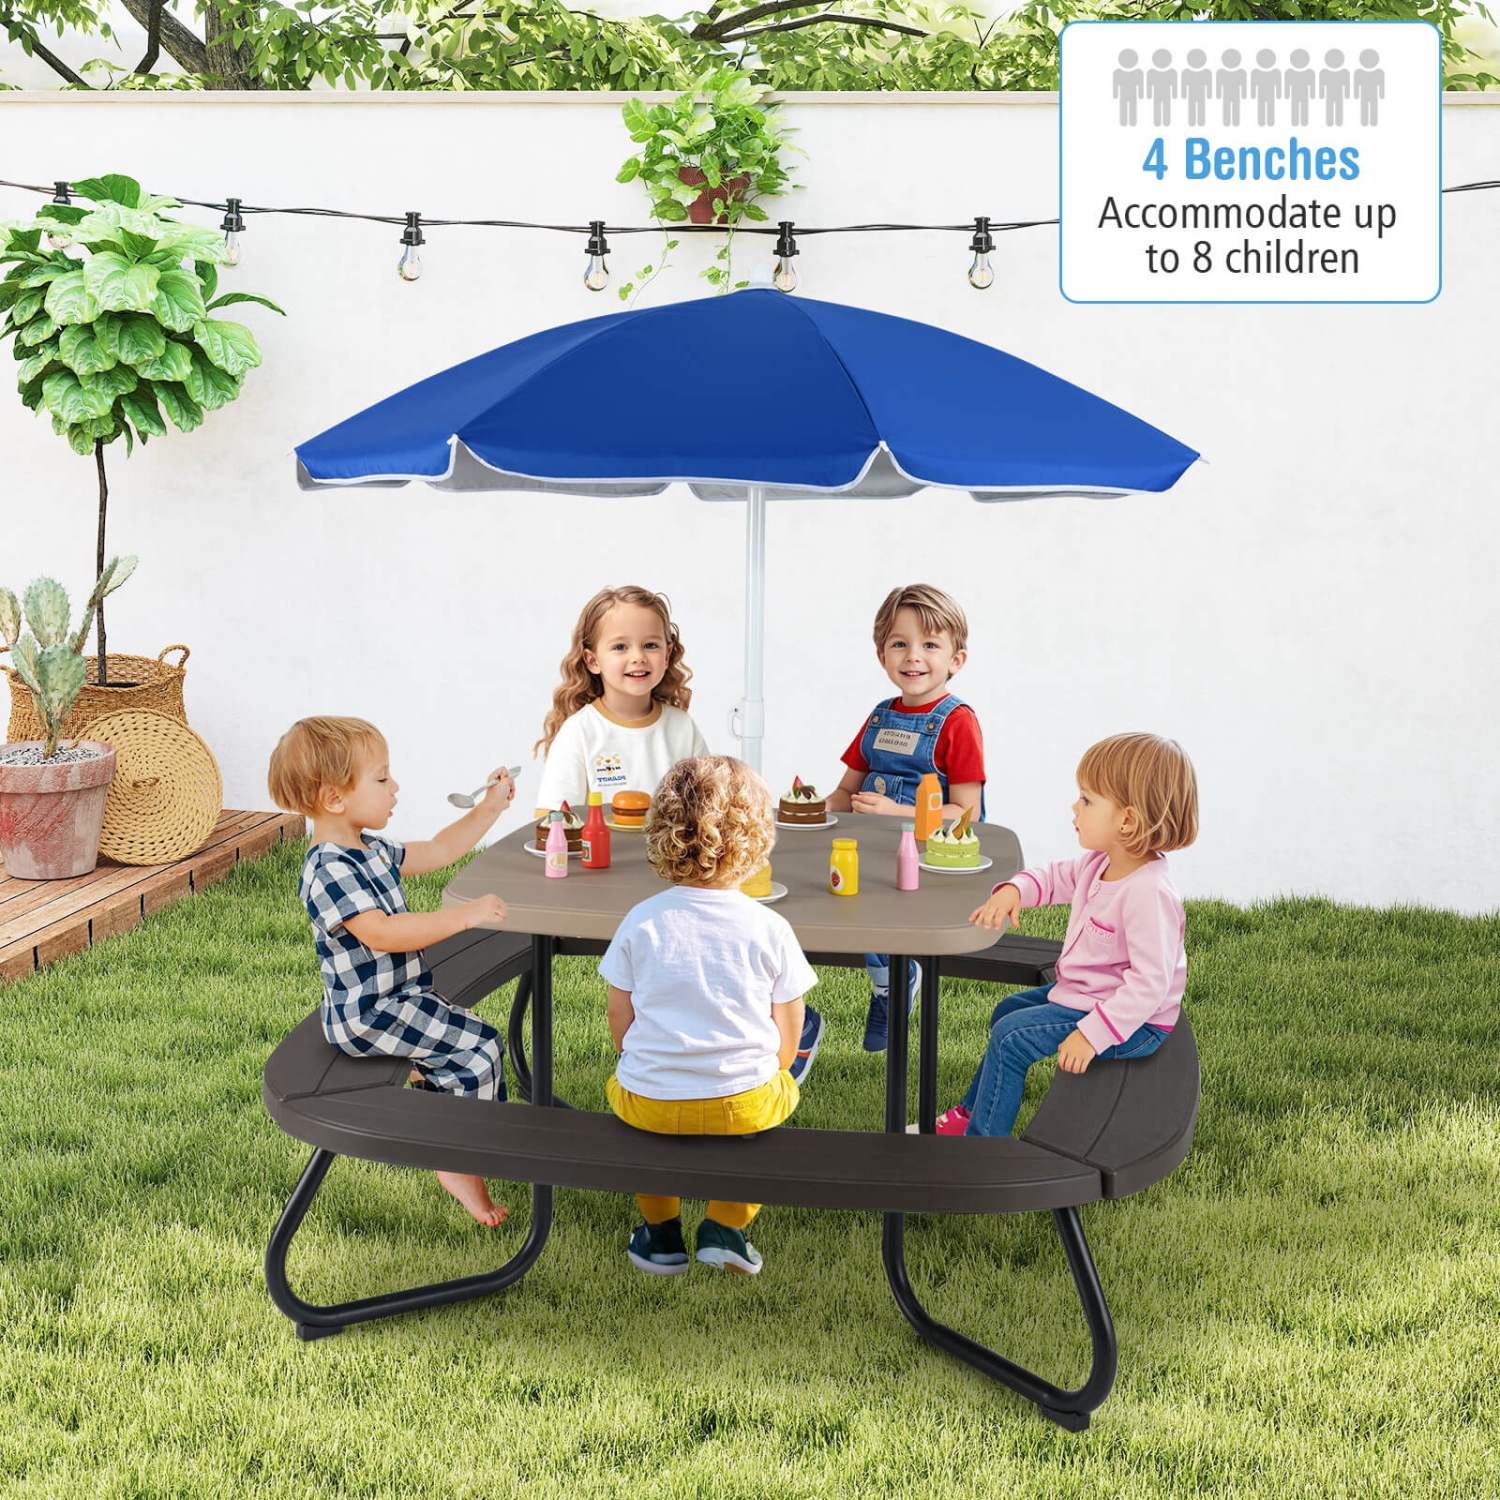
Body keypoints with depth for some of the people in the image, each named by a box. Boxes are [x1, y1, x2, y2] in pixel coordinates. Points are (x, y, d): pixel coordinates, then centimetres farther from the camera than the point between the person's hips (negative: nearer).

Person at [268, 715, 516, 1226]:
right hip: (367, 1016, -10)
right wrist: (465, 915, -34)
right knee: (479, 1045, -15)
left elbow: (437, 852, 22)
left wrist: (490, 808, 17)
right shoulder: (330, 871, -23)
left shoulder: (371, 853, 10)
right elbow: (381, 934, -33)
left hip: (400, 997, 10)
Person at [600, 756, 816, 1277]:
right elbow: (786, 1042, 0)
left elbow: (620, 1026, 2)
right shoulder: (770, 928, -6)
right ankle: (726, 1226, 25)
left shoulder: (640, 922, -5)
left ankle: (661, 1233, 36)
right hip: (744, 1106, -1)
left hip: (649, 1102, 1)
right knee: (783, 1091, 33)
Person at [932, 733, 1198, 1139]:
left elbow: (1150, 983, -34)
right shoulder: (1099, 864, -3)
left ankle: (981, 1141, 0)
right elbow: (1055, 877, 16)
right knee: (1009, 1010, 24)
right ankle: (971, 1113, 38)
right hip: (1083, 993, 11)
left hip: (1131, 1020, -11)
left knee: (1011, 1036, -14)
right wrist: (1013, 890, -6)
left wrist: (1091, 1034, -34)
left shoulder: (1148, 893, -33)